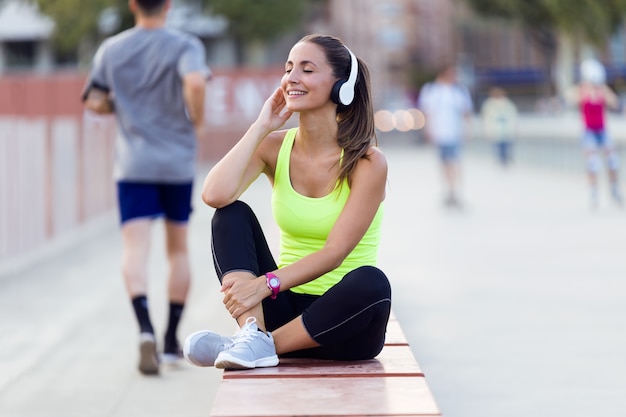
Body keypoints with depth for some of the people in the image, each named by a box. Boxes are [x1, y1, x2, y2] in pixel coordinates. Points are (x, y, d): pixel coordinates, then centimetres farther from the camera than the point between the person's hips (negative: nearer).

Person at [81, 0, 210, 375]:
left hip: (133, 165, 0)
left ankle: (146, 329, -31)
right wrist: (197, 120, -8)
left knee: (136, 249, -7)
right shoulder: (184, 45, -5)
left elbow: (94, 102, 6)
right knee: (178, 249, 14)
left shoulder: (112, 49, 4)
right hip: (178, 162, 0)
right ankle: (172, 341, 19)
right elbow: (195, 82, -25)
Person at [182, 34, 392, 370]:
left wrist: (265, 283, -29)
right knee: (232, 213, -14)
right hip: (286, 306, 3)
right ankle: (252, 334, -31)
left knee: (371, 282, -35)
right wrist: (261, 127, -10)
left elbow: (334, 252, -17)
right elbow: (215, 195, -18)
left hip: (342, 319, -3)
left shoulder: (366, 162, -10)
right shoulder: (274, 146, 1)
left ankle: (265, 343, -25)